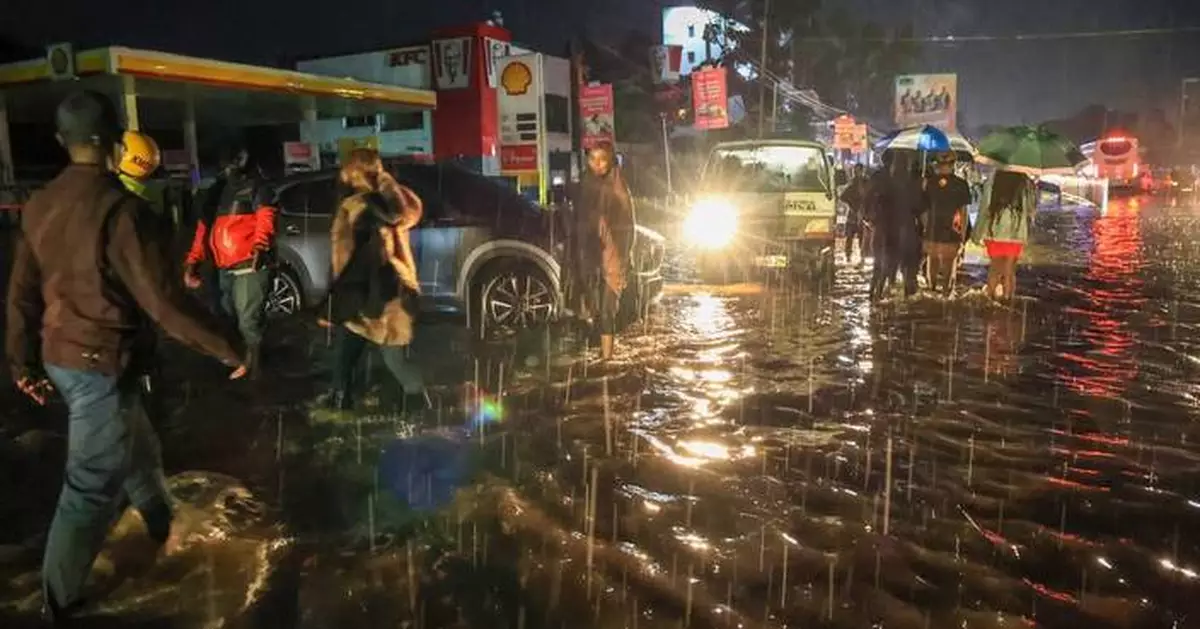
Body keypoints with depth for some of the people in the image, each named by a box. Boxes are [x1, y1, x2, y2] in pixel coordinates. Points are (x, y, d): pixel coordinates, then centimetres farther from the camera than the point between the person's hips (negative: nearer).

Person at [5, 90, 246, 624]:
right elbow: (160, 302, -24)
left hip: (59, 355, 9)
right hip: (100, 361, -8)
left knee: (136, 447, 27)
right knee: (92, 483, 6)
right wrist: (225, 350, -14)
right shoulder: (119, 207, -22)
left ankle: (165, 530, 47)